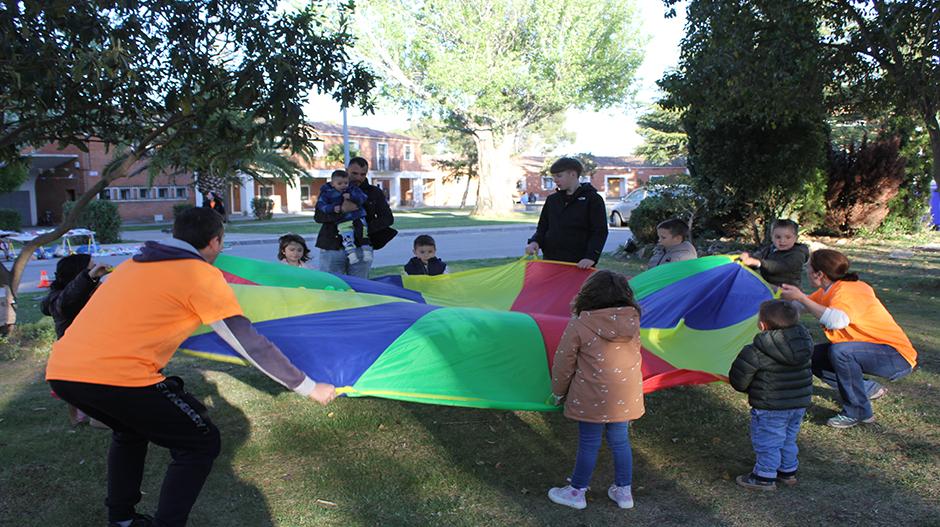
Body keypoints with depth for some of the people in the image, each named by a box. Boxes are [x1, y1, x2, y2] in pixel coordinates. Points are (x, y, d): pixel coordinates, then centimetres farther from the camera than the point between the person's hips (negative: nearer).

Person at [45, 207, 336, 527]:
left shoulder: (135, 263, 22)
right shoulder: (202, 274, 0)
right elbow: (250, 345, -1)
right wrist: (308, 387, 5)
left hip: (60, 369, 9)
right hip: (117, 376, -9)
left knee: (130, 430, 34)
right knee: (201, 442, 7)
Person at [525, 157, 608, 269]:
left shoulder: (593, 199, -1)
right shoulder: (552, 200, 15)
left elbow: (600, 232, -6)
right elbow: (543, 228, 20)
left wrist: (591, 257, -20)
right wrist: (535, 241, -2)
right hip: (551, 262, 5)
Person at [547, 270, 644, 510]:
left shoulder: (579, 324, -15)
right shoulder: (632, 322, -3)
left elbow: (563, 363, -6)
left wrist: (558, 392, 8)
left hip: (592, 400, -4)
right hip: (626, 398, 4)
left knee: (588, 444, 9)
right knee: (620, 442, 18)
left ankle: (577, 492, 25)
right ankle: (624, 491, 30)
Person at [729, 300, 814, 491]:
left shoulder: (756, 352, -23)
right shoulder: (804, 342, -2)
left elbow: (738, 380, -15)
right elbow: (807, 373, 12)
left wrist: (749, 389, 7)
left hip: (770, 408, -7)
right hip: (800, 403, 7)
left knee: (766, 442, 7)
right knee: (788, 439, 23)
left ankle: (765, 477, 16)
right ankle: (788, 472, 36)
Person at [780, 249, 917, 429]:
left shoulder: (847, 291, -26)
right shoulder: (827, 290, 1)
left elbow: (837, 321, -47)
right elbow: (804, 305, 17)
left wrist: (800, 297, -40)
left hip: (897, 356, -9)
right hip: (866, 350, 9)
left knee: (839, 351, -33)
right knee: (814, 357, 2)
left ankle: (859, 411, -14)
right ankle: (870, 389, 17)